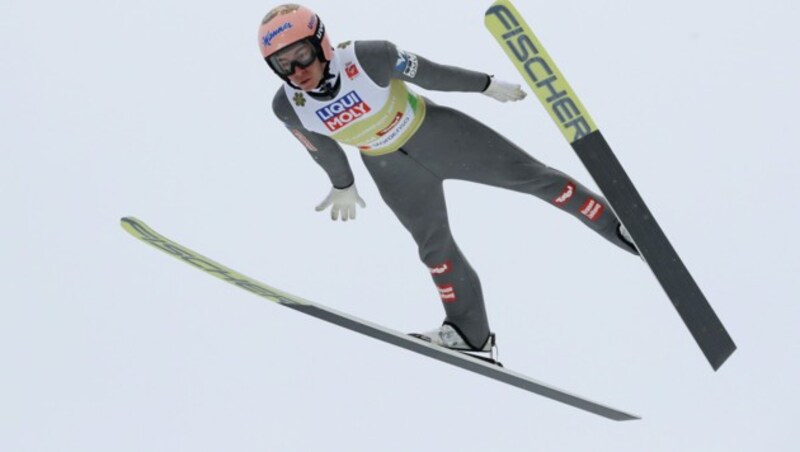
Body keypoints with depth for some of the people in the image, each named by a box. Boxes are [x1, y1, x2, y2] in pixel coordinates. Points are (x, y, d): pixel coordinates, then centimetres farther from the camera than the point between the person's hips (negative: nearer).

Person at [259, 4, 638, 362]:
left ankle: (621, 226, 13)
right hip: (392, 169, 3)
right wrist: (343, 185, 18)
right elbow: (321, 147, 2)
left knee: (529, 174, 0)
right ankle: (471, 334, 23)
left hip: (436, 132, -3)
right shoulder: (288, 107, -20)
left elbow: (429, 73, -16)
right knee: (434, 245, 6)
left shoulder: (368, 57, -31)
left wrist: (487, 86, -4)